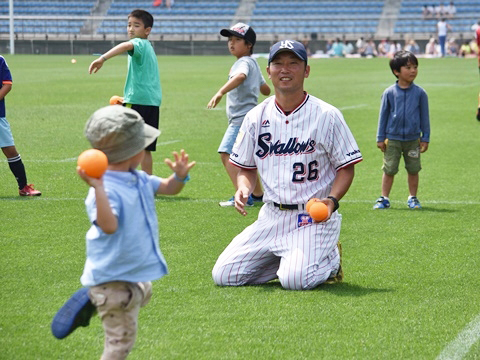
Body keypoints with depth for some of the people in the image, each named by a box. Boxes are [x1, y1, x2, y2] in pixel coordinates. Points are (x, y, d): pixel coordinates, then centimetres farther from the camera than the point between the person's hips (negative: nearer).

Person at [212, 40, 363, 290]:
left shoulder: (327, 116, -4)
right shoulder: (256, 117, 7)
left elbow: (346, 167, -1)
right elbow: (246, 167, 16)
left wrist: (331, 199, -19)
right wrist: (243, 188, -7)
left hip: (314, 216, -5)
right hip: (271, 215, 5)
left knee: (295, 279, -27)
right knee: (223, 276, -6)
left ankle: (330, 260, 8)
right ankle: (291, 260, 16)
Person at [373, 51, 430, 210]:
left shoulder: (420, 93, -2)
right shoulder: (389, 93, -4)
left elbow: (424, 117, 4)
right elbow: (383, 115, 3)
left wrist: (425, 138, 3)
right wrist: (380, 138, 3)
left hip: (413, 139, 1)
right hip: (392, 139, -1)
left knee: (413, 170, 9)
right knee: (389, 170, 3)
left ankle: (412, 198, 24)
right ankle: (384, 198, 14)